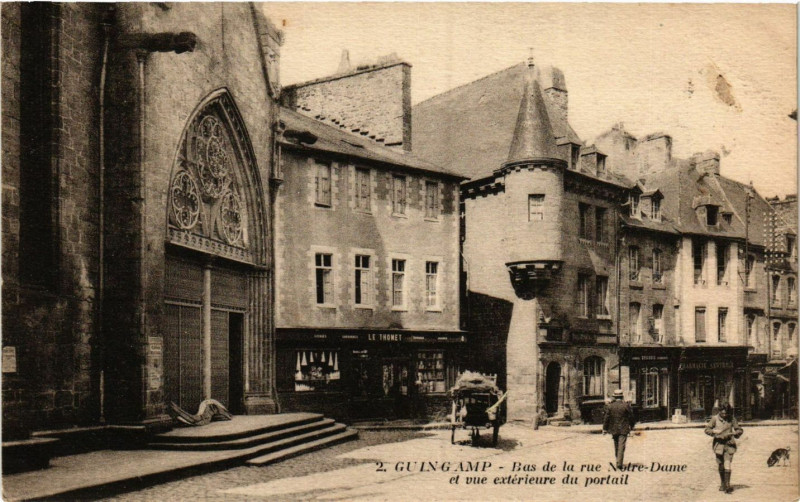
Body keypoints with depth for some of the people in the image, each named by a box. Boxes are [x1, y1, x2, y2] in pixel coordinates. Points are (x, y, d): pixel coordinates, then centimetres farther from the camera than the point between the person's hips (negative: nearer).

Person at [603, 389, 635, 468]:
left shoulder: (610, 406, -4)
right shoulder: (626, 405, -7)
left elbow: (606, 418, -2)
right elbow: (631, 417, 0)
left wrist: (605, 429, 5)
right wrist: (631, 426, 17)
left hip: (614, 429, 2)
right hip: (623, 429, -2)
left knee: (616, 446, 18)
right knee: (621, 446, -4)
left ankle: (618, 461, 28)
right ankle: (619, 463, -12)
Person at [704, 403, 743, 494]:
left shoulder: (732, 419, 0)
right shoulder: (715, 418, -1)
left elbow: (740, 430, 6)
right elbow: (707, 429, 2)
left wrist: (733, 433, -15)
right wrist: (714, 431, -17)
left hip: (729, 444, -1)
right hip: (718, 444, 1)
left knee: (727, 465, -13)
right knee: (720, 466, 9)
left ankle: (727, 486, -13)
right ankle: (722, 484, 26)